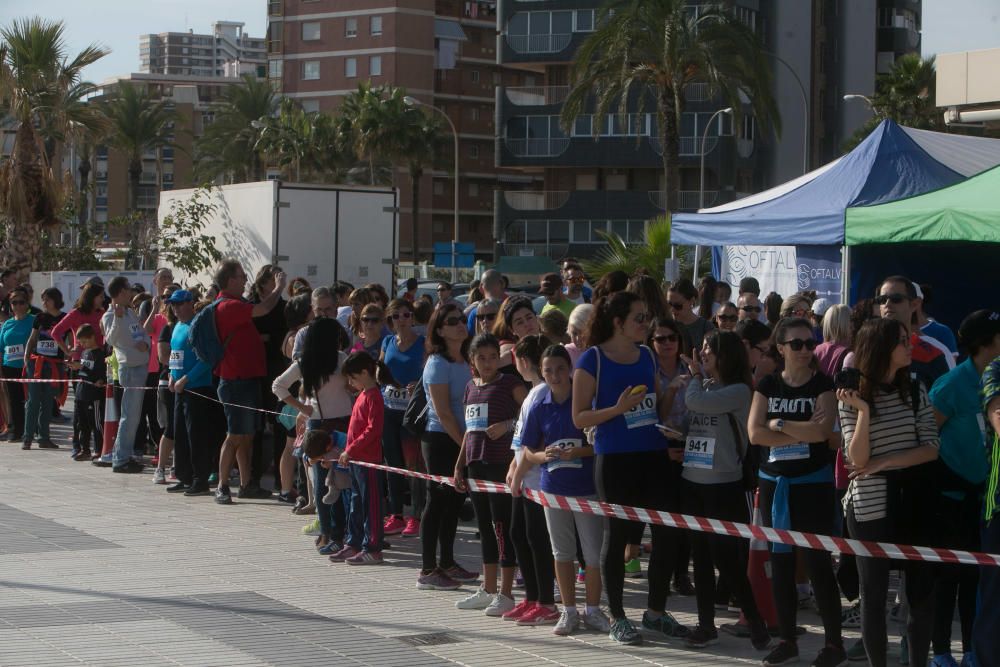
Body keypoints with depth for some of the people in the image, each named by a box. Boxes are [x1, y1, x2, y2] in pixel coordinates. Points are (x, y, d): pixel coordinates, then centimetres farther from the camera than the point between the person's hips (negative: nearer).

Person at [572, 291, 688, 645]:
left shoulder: (647, 356, 11)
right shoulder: (593, 359, -7)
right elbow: (579, 418, -9)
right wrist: (619, 408, -21)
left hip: (653, 455, 6)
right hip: (614, 459, -5)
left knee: (666, 531, 4)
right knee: (618, 533, 2)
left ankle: (656, 611, 20)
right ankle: (617, 618, 14)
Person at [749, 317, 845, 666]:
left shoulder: (822, 384, -3)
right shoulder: (767, 385, 6)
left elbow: (822, 431, -17)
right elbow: (755, 433, -7)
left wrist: (779, 423, -10)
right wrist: (802, 433, -12)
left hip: (812, 483, -4)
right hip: (774, 483, 4)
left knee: (817, 562, -6)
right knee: (780, 563, 8)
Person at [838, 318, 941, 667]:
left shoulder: (915, 391, 2)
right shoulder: (854, 397, -6)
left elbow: (931, 449, -3)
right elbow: (857, 459, -14)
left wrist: (883, 463, -13)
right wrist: (863, 412, -25)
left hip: (914, 499, 3)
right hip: (870, 505, -3)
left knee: (922, 589, 4)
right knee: (874, 593, 5)